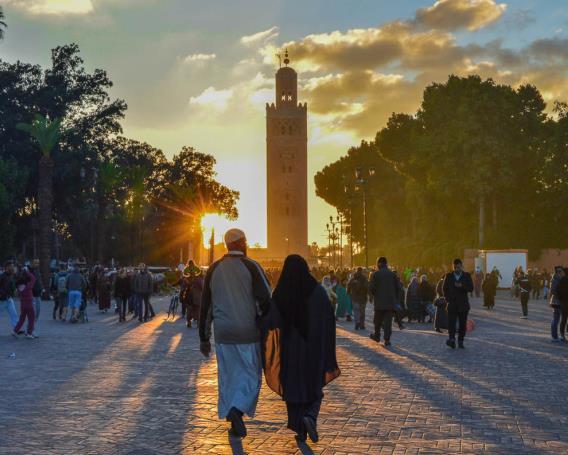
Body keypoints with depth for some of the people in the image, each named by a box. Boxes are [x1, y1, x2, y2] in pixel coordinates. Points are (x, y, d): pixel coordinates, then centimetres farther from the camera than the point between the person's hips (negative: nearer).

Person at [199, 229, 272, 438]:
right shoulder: (251, 267, -7)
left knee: (228, 377, 13)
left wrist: (204, 338, 14)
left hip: (223, 334, 4)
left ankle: (235, 424, 17)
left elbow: (205, 305, 8)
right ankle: (237, 410, -17)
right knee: (250, 375, 5)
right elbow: (265, 301, -15)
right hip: (248, 334, -4)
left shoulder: (214, 269, 5)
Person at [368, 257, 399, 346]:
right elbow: (397, 288, 5)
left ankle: (377, 336, 29)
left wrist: (371, 296, 9)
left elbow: (371, 288, -10)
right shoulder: (393, 274, 3)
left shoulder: (375, 274, -7)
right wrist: (395, 298, 16)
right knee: (388, 321, 2)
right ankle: (387, 339, -3)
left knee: (378, 321, 15)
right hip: (390, 302, 2)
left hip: (379, 302, -2)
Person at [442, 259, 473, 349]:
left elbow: (471, 288, -3)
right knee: (451, 322, -13)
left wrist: (461, 286, -18)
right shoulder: (448, 276, 8)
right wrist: (447, 298, -1)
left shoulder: (467, 276, 5)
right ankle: (451, 339, -20)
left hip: (463, 304, 0)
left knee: (462, 324, 2)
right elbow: (444, 288, 11)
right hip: (452, 304, 0)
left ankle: (460, 341, 9)